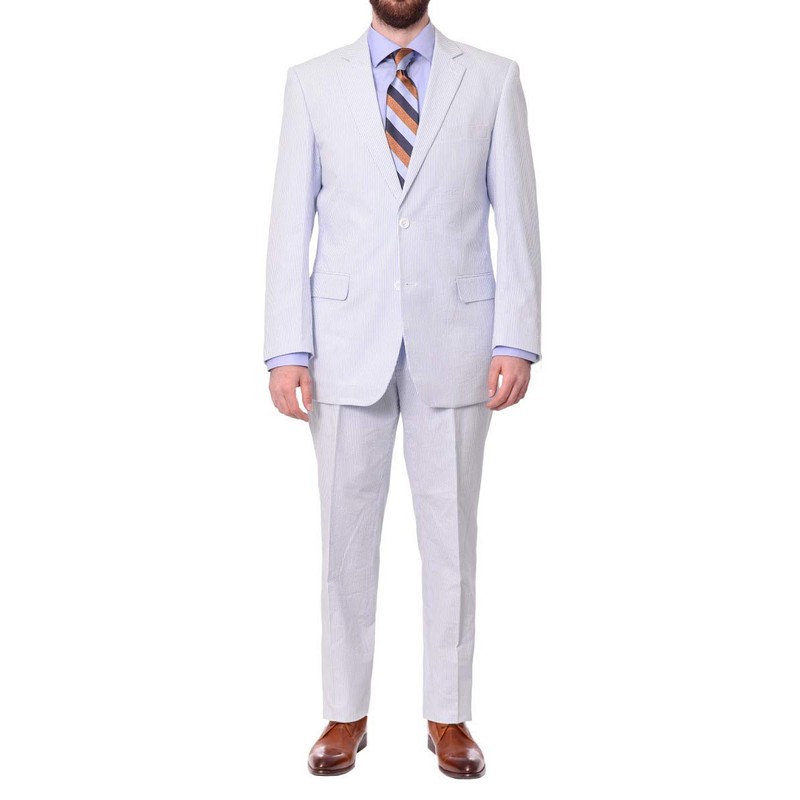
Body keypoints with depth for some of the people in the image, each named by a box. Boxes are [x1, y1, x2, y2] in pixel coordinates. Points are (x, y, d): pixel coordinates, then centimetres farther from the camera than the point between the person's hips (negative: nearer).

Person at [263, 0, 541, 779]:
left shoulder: (493, 78, 4)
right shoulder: (312, 82, 6)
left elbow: (517, 219, 1)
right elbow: (290, 223, 2)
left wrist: (517, 341, -7)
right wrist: (287, 350, -5)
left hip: (454, 342, 0)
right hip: (347, 344, 1)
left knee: (450, 536, 7)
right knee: (347, 535, 7)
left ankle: (448, 717, 23)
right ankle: (347, 714, 23)